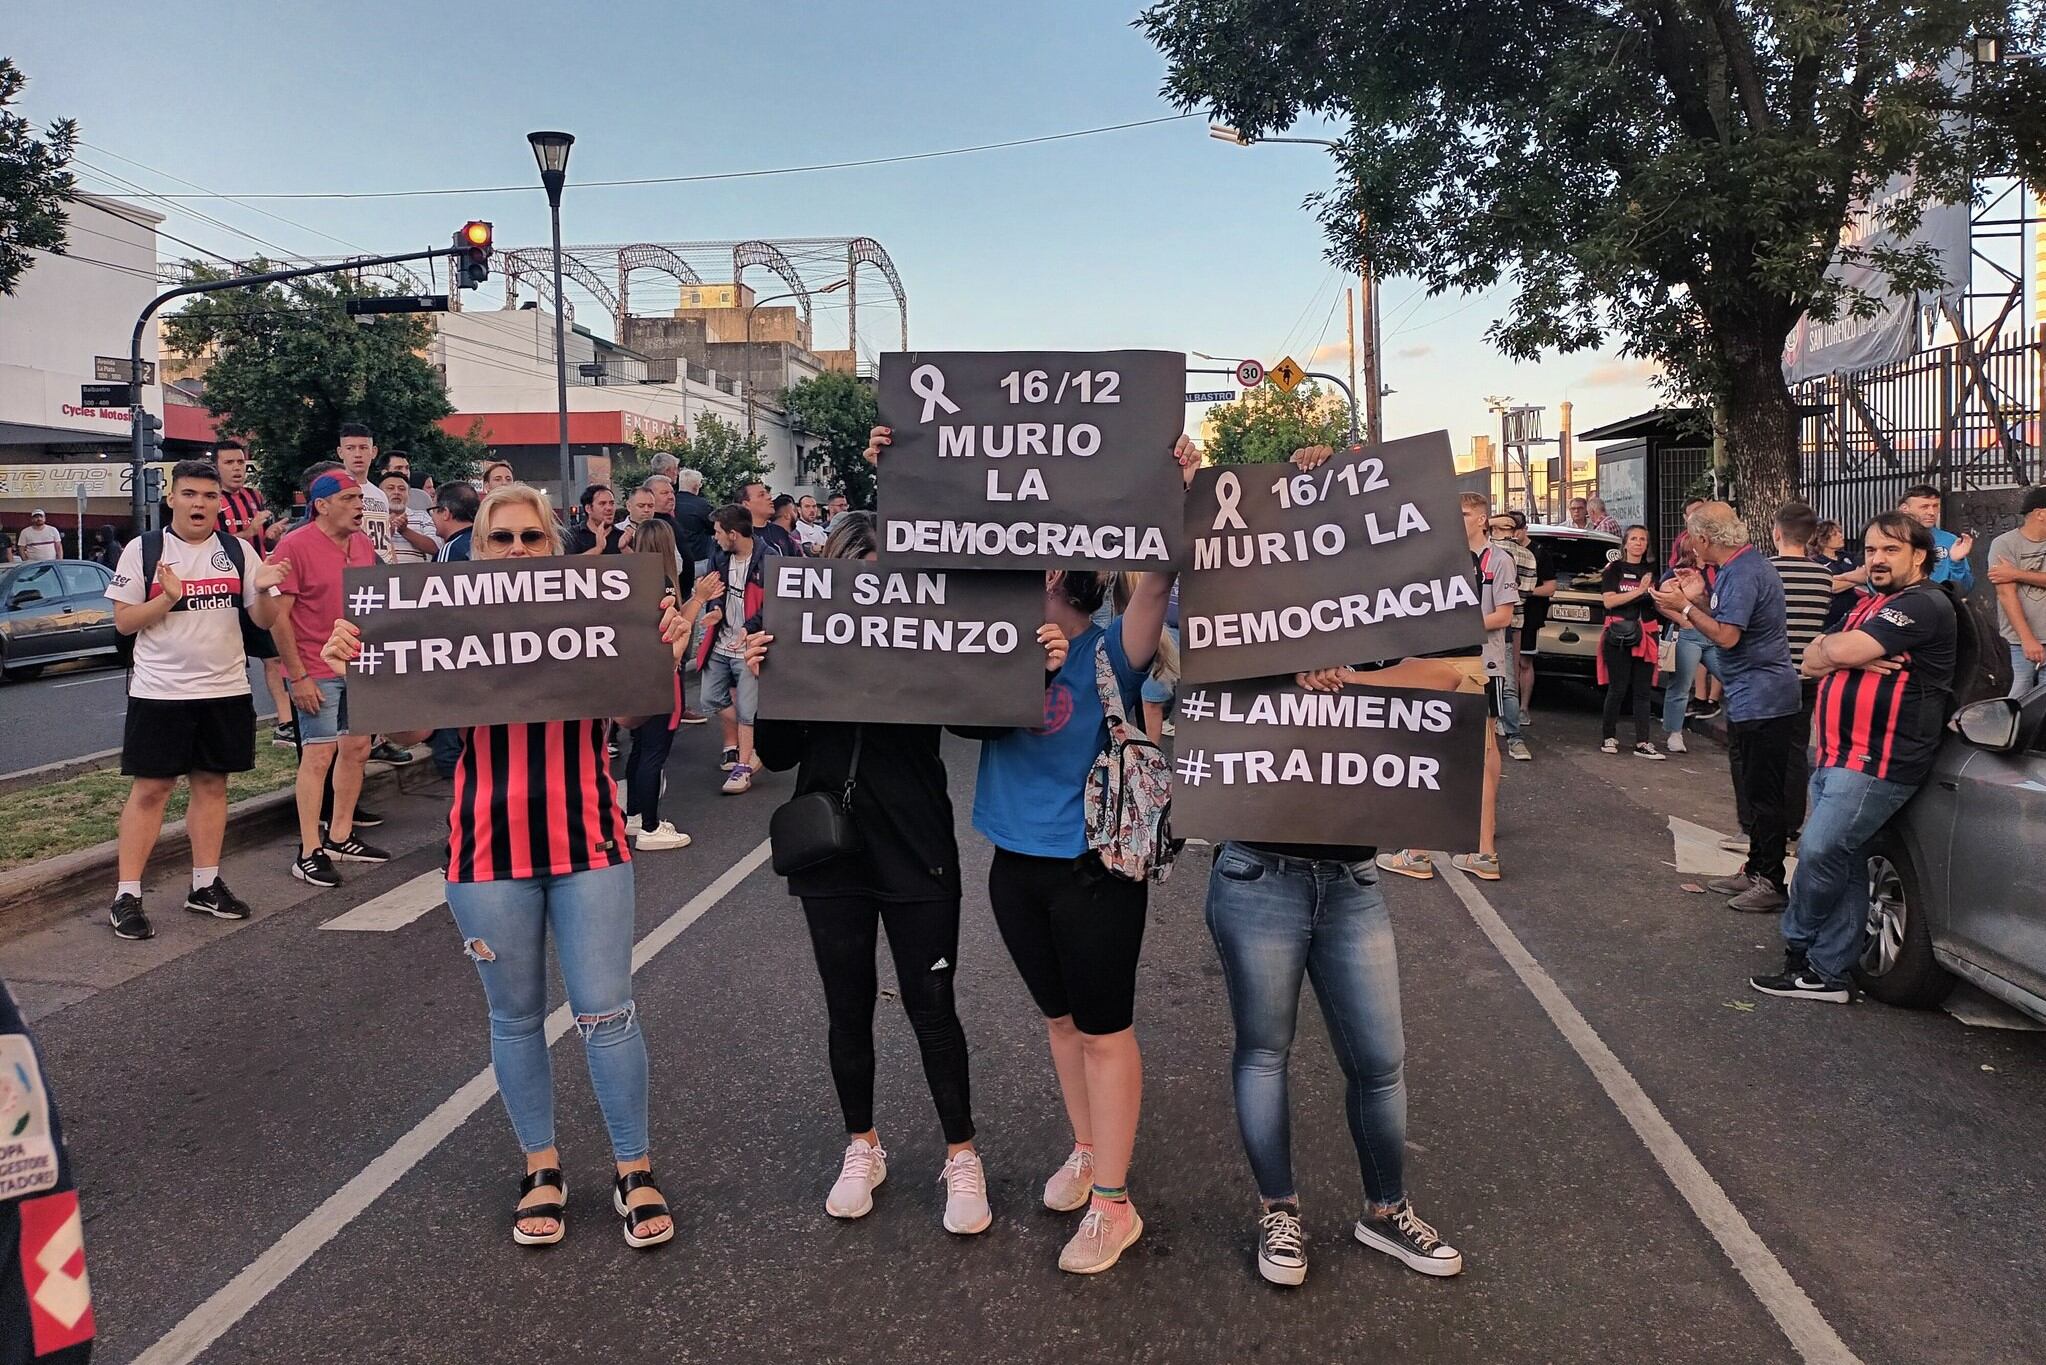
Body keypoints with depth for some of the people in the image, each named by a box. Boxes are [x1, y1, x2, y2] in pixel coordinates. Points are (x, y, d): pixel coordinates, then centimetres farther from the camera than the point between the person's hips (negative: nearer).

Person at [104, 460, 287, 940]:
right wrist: (169, 597, -19)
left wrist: (263, 591, -16)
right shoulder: (143, 549, -1)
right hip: (159, 691, -3)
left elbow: (263, 619, 5)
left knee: (211, 783, 9)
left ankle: (206, 885, 19)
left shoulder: (238, 551, 6)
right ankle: (126, 896, 5)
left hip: (226, 689, 3)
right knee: (150, 789, -2)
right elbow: (123, 621, -3)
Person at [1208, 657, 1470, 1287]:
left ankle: (1385, 1211, 28)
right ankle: (1277, 1209, 26)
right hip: (1259, 883, -3)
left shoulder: (1371, 664, 7)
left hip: (1352, 886, 3)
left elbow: (1444, 673, -13)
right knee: (1264, 1051, 9)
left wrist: (1351, 683, -22)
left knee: (1381, 1059, 7)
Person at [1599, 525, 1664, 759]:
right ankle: (1608, 737, 9)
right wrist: (1639, 590, -17)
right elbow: (1609, 601, -10)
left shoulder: (1651, 571, 15)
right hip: (1618, 635, -4)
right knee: (1618, 687, -4)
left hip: (1645, 634, 4)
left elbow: (1659, 604, 18)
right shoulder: (1615, 569, 2)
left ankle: (1642, 743, 3)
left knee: (1642, 690, 3)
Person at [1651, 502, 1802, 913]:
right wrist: (1700, 599, 9)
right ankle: (1756, 871, 27)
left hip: (1760, 702, -11)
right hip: (1750, 698, 11)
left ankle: (1770, 882, 4)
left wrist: (1685, 607, -16)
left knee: (1762, 795, -3)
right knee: (1753, 791, 17)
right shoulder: (1740, 566, 13)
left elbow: (1727, 636, -24)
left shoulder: (1742, 573, -19)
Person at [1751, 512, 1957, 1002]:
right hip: (1838, 758, 9)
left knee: (1819, 853, -11)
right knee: (1843, 864, 10)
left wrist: (1830, 647, 0)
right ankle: (1830, 973, 14)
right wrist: (1857, 657, -8)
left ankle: (1798, 944, 6)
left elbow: (1843, 650, -23)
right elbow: (1811, 661, 11)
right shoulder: (1870, 605, 21)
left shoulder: (1924, 604, -10)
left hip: (1876, 764, -9)